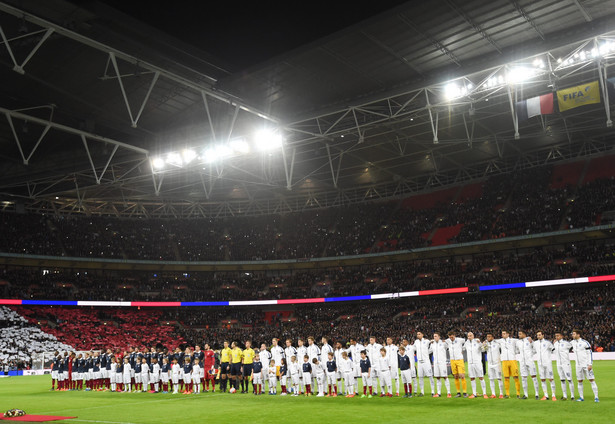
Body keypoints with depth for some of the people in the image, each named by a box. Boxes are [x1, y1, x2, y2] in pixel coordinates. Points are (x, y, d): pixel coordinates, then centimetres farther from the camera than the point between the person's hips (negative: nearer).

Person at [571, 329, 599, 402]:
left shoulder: (585, 342, -10)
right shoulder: (572, 342, 8)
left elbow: (590, 353, -10)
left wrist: (590, 364, -14)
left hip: (586, 365, -6)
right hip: (578, 365, 6)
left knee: (591, 380, -5)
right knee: (579, 381, 7)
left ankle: (596, 397, -1)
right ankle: (581, 397, 14)